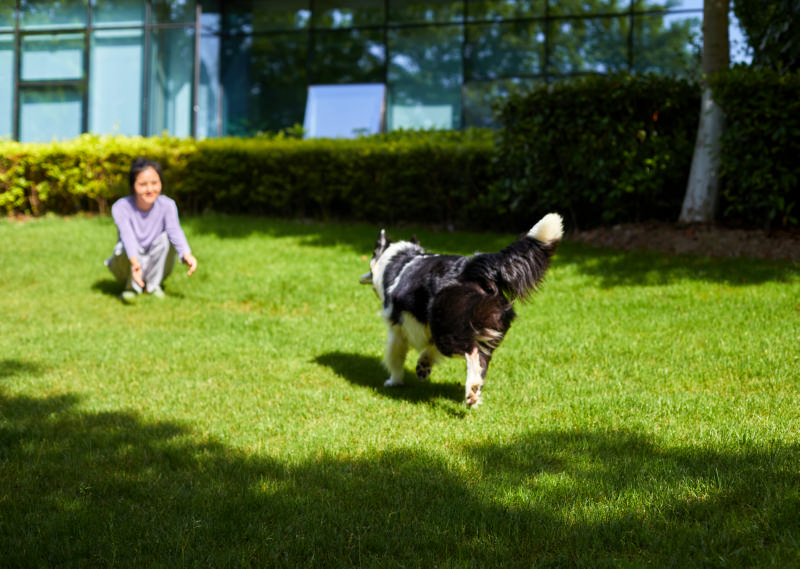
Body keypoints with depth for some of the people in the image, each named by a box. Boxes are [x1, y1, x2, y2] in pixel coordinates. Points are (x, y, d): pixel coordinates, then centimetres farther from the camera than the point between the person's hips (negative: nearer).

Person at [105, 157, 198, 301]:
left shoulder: (167, 205, -13)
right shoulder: (120, 207, -18)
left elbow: (175, 230, -30)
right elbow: (127, 234, -36)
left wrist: (187, 255, -52)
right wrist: (135, 261, -56)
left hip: (155, 264, 2)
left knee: (165, 237, -25)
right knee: (125, 247, -33)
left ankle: (153, 285, -8)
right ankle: (132, 287, -4)